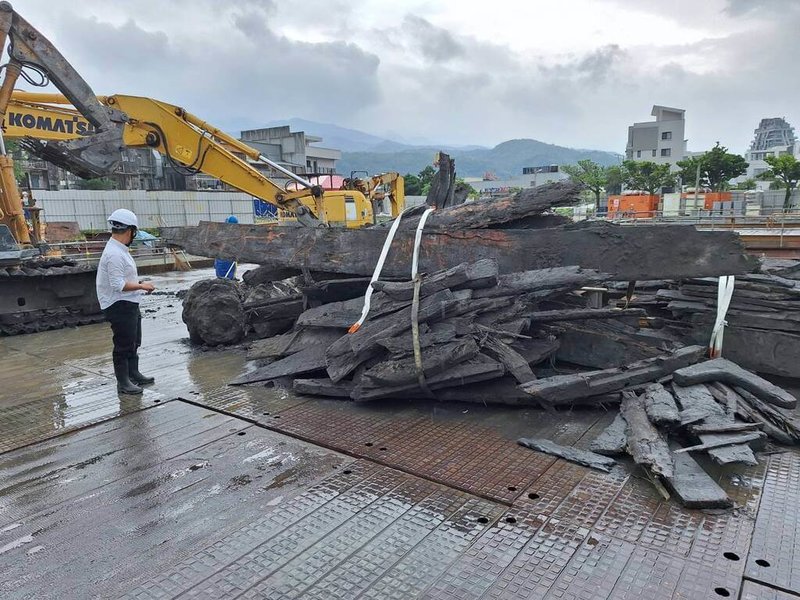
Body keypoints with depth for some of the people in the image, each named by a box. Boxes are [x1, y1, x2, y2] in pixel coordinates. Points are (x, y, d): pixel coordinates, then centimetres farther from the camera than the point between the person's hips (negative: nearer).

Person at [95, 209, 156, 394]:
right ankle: (123, 382, 10)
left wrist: (139, 284, 10)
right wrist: (142, 286, -19)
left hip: (129, 304, 11)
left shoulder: (119, 250, 11)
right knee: (123, 345, 0)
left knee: (134, 342, 22)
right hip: (119, 306, -11)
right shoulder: (114, 254, -22)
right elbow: (118, 285, -26)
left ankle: (133, 374, 36)